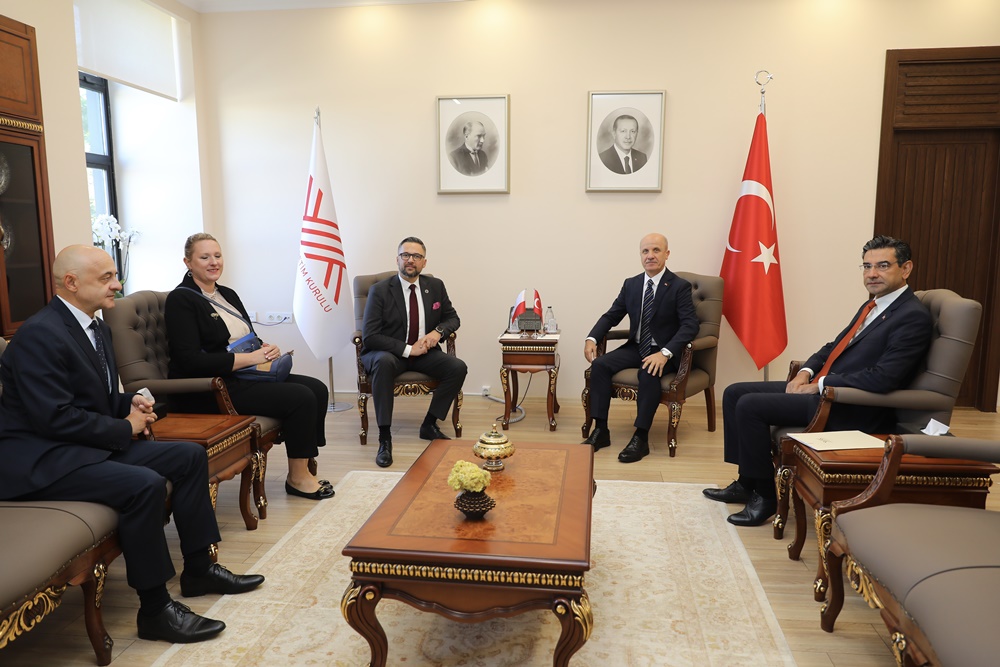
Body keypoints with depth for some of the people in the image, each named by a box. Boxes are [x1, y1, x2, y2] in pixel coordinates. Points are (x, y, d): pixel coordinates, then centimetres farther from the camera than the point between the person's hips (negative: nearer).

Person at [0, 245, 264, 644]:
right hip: (42, 460, -10)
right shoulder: (40, 334, -19)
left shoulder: (96, 327, 11)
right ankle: (155, 610, -16)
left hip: (93, 444, 10)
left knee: (190, 456, 3)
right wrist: (124, 428, -15)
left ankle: (198, 569, 12)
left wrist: (130, 404, 0)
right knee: (145, 485, -31)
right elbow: (55, 417, -25)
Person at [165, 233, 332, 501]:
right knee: (300, 397, -22)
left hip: (244, 377, 9)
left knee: (317, 389, -9)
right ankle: (297, 478, -5)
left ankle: (304, 467, -2)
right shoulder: (180, 300, -9)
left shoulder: (228, 295, 16)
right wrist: (250, 358, -20)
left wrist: (268, 350, -4)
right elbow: (191, 361, -20)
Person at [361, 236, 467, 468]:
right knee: (383, 362, -38)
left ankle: (429, 424, -3)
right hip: (389, 353, -4)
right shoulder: (380, 290, -10)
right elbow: (369, 336, -15)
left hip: (423, 352, 4)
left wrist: (438, 331, -11)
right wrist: (408, 349, -22)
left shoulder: (435, 286, 3)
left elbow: (453, 318, 13)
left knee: (458, 368, -20)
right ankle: (384, 437, -30)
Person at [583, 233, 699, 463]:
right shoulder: (631, 284, 7)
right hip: (636, 348, 5)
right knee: (600, 364, -18)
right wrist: (592, 338, -10)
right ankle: (600, 431, -14)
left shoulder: (680, 286, -8)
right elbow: (611, 316, 10)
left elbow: (690, 325, -17)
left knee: (649, 373, -36)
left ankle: (640, 438, -25)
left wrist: (665, 353, -32)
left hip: (664, 353, -5)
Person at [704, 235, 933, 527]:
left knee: (750, 405, -20)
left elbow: (884, 377, -24)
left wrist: (819, 385, -17)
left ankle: (764, 495, -6)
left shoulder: (913, 317, -14)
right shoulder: (873, 306, 15)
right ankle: (747, 482, 9)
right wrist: (805, 372, 3)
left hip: (853, 409, -10)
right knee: (735, 393, 4)